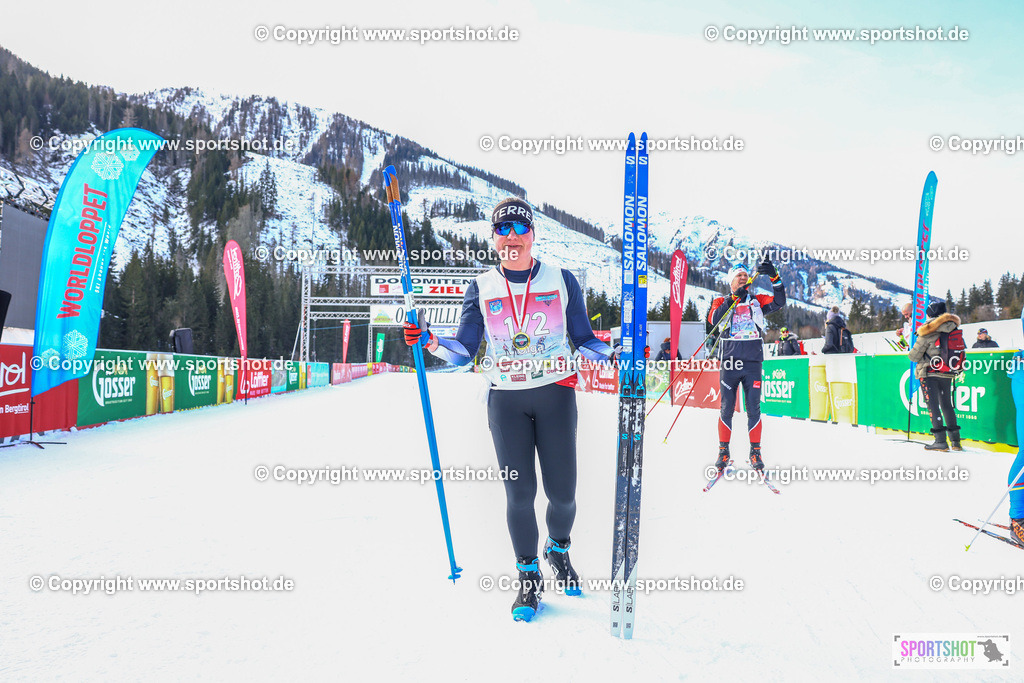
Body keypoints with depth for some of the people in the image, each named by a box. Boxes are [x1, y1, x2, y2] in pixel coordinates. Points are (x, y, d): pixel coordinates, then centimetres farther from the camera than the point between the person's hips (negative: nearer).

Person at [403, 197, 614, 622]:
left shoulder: (562, 281, 3)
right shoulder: (481, 288, 5)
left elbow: (583, 339, 9)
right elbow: (464, 350, 3)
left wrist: (612, 355, -8)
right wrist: (431, 343, -14)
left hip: (556, 395, 0)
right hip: (506, 400, 0)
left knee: (562, 492, 0)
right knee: (519, 492, -1)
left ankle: (559, 549, 34)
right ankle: (528, 574, 22)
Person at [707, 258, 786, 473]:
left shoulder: (757, 301, 11)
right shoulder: (722, 302, 8)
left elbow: (779, 302, -5)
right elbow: (714, 319, -11)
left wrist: (774, 277, -17)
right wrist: (734, 299, -18)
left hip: (753, 364, 1)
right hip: (729, 364, -1)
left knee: (754, 409, 2)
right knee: (727, 409, 3)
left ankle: (755, 451, 13)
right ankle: (723, 451, 14)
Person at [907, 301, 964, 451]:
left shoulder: (928, 333, -12)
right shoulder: (954, 329, 5)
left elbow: (914, 356, -8)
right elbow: (959, 351, 13)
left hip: (930, 374, -6)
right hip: (948, 375, 6)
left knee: (933, 405, -2)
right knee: (947, 405, 15)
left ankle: (940, 441, -8)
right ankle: (955, 440, 17)